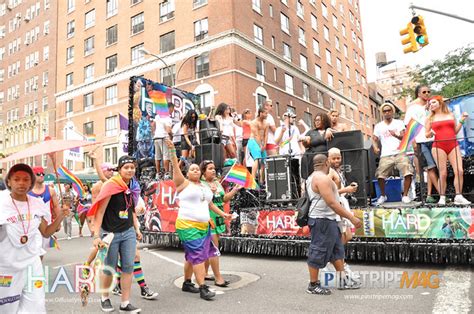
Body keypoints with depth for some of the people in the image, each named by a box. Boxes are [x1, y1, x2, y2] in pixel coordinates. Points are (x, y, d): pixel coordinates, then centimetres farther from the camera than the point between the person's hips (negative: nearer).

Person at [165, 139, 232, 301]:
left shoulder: (205, 187, 16)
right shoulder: (184, 183, -2)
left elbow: (210, 203, 25)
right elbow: (175, 167, -12)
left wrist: (222, 214, 23)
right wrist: (172, 150, -20)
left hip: (204, 226, 7)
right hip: (187, 226, -6)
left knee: (192, 256, 14)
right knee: (198, 255, -11)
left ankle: (187, 283, 26)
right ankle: (203, 288, -9)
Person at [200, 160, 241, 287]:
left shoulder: (217, 183, 13)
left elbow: (225, 199, 16)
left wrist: (235, 190, 5)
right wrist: (209, 192, -29)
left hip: (218, 218, 8)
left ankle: (204, 273, 26)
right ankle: (218, 277, 1)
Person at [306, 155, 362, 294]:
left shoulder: (313, 177, 15)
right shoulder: (322, 178, -19)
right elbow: (332, 203, -25)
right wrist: (351, 218, -22)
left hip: (328, 220, 11)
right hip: (322, 221, -11)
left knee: (337, 250, 16)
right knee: (319, 252, -1)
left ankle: (343, 281, 24)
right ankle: (313, 285, 10)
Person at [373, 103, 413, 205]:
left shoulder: (399, 123, 11)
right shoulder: (378, 126, 15)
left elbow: (403, 137, 0)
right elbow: (375, 139, 12)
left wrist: (395, 135, -23)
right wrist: (375, 147, -10)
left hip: (400, 153, 0)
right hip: (386, 155, 1)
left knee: (408, 173, -18)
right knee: (380, 176, -14)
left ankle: (405, 195, 0)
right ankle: (383, 196, 9)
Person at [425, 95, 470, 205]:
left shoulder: (451, 115, 16)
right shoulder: (430, 118, 10)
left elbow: (455, 131, 18)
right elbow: (427, 135, 10)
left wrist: (461, 120, 7)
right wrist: (430, 133, -11)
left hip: (453, 145, 2)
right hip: (439, 146, -2)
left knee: (459, 171, -9)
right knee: (443, 173, -7)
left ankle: (458, 197, -4)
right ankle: (442, 197, -1)